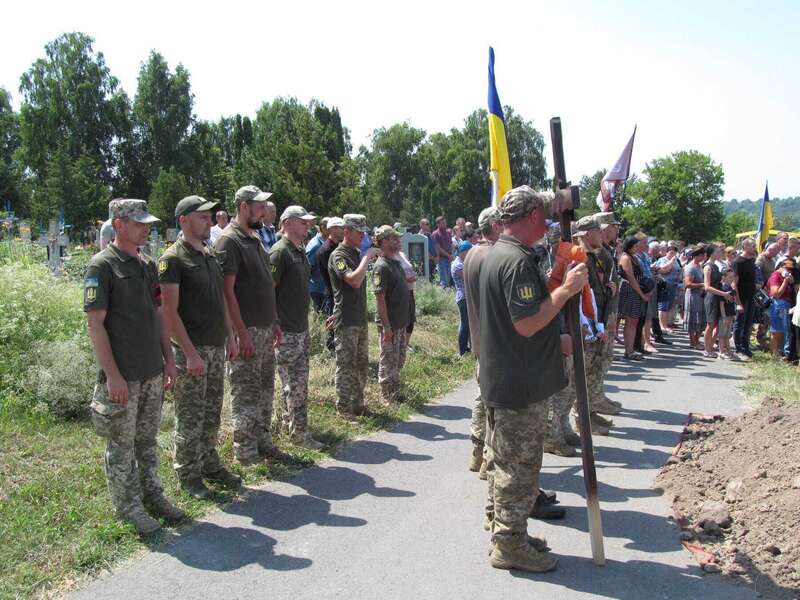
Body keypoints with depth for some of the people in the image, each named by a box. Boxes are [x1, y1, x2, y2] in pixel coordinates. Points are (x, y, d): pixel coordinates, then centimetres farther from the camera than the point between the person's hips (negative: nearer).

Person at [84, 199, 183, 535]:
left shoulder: (148, 265, 11)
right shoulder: (102, 266, -11)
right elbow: (95, 323, -15)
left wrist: (169, 359, 12)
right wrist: (112, 375, -18)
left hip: (153, 373, 7)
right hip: (122, 376, -7)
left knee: (148, 441, 17)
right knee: (121, 446, 5)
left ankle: (151, 496, 30)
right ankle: (129, 509, 17)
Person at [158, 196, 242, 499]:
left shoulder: (210, 254, 12)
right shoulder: (173, 258, -12)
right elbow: (170, 312, -16)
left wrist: (230, 337, 14)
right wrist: (190, 353, -19)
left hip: (216, 348, 7)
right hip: (192, 349, -7)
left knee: (212, 413, 16)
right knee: (190, 417, 3)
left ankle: (210, 464, 29)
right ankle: (188, 475, 15)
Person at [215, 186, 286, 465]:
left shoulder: (254, 238, 15)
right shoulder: (229, 240, -12)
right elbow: (227, 290, -17)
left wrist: (274, 323, 17)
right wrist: (242, 332, -20)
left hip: (265, 329, 9)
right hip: (246, 331, -9)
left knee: (265, 390, 15)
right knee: (246, 394, 0)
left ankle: (263, 442, 26)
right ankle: (245, 452, 10)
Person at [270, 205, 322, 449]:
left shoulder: (301, 252, 15)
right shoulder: (279, 252, -14)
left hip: (301, 329, 9)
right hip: (286, 331, -9)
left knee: (295, 382, 16)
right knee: (296, 384, -5)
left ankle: (288, 424, 28)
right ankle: (299, 433, 2)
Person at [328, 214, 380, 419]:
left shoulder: (357, 254, 15)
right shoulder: (339, 255, -13)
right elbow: (355, 280, -28)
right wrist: (367, 257, -19)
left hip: (360, 319, 9)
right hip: (346, 321, -9)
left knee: (361, 364, 15)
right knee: (346, 366, -2)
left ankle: (358, 405, 26)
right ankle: (344, 410, 6)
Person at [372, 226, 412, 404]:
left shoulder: (396, 262, 11)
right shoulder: (381, 267, -18)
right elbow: (380, 298, -21)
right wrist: (386, 326, -23)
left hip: (401, 321, 9)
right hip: (389, 323, -9)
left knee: (399, 359, 17)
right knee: (389, 360, 2)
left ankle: (395, 393, 29)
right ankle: (388, 396, 12)